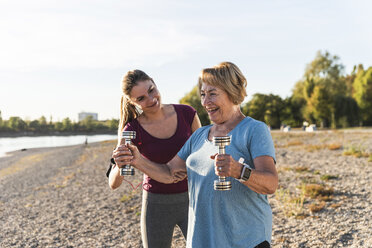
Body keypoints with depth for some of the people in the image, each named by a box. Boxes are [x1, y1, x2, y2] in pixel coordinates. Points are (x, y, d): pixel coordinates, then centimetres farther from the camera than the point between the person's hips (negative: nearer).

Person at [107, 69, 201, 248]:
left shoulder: (186, 114, -8)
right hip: (157, 204, 0)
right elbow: (113, 183, -14)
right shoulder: (132, 130, -12)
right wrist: (120, 166, -36)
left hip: (191, 200, 1)